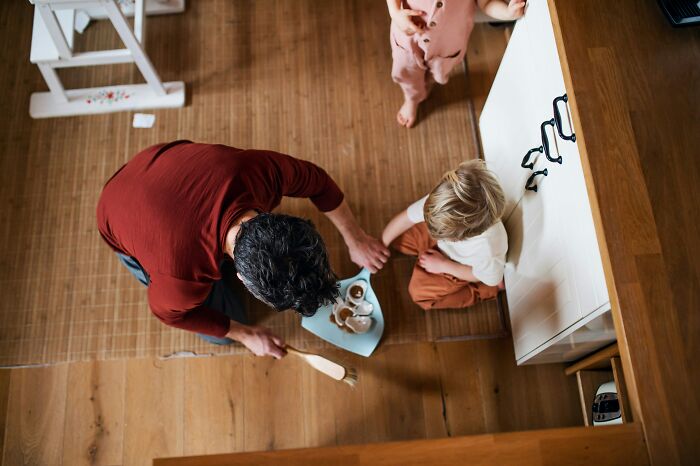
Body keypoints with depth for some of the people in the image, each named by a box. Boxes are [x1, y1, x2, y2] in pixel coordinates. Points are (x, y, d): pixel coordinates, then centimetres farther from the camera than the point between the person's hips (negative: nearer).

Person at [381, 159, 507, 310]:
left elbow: (490, 278, -23)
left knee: (420, 291, -5)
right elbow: (407, 217, -23)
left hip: (466, 266, -4)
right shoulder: (442, 202, -41)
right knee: (396, 238, 3)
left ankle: (482, 291, 9)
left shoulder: (488, 250, -47)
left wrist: (443, 265, -19)